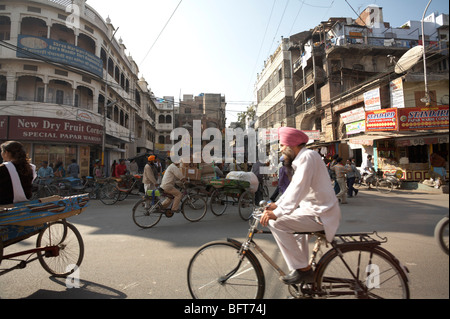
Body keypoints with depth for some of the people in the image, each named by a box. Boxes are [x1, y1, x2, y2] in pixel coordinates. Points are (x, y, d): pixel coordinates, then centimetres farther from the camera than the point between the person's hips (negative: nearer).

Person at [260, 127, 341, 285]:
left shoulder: (307, 156, -17)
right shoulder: (301, 159, 15)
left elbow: (298, 188, -29)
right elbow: (293, 188, 18)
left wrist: (277, 213, -32)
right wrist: (277, 204, 9)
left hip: (320, 214, -11)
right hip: (315, 208, 11)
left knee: (276, 223, -17)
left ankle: (302, 269, -5)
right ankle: (303, 268, 36)